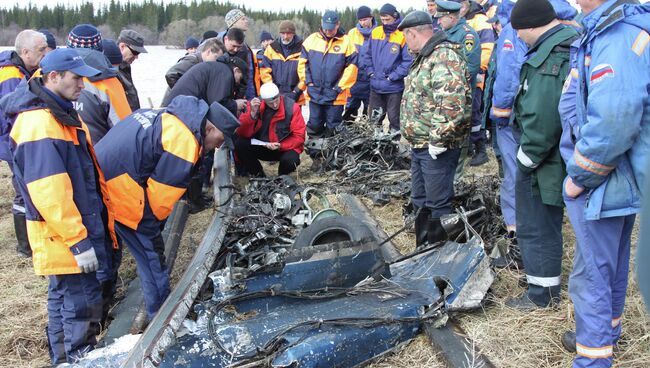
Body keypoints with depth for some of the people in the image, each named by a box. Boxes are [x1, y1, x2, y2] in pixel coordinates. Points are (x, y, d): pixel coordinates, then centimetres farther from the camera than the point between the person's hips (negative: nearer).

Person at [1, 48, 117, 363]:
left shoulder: (63, 115, 13)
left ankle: (62, 357, 36)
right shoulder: (38, 124, -21)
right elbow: (49, 193, -27)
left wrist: (103, 218, 23)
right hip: (64, 236, -10)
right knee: (82, 303, -2)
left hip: (82, 227, 10)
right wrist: (78, 241, -25)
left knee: (62, 296, 21)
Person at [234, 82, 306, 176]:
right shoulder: (255, 104, -9)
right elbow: (243, 133, -14)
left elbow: (299, 137, -11)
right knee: (239, 144, -22)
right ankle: (259, 176, 0)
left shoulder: (292, 107, -15)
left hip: (285, 147, -2)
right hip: (260, 146, 2)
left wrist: (280, 146, -23)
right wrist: (252, 113, -27)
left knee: (289, 160, -34)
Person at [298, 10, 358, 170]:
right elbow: (303, 62, 6)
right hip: (314, 94, 3)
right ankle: (316, 158, 21)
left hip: (335, 96, -3)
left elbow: (351, 68, -7)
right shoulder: (312, 39, 3)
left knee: (332, 128, 6)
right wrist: (308, 82, -1)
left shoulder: (346, 42, -5)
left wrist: (339, 87, -9)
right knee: (314, 126, 9)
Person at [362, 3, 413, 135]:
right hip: (375, 85, 5)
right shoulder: (375, 32, 4)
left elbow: (408, 61, -15)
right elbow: (367, 54, 13)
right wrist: (370, 71, 1)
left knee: (394, 118, 6)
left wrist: (393, 76, -15)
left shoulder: (403, 35, -13)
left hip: (394, 87, -5)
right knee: (374, 117, 17)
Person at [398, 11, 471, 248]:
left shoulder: (445, 57, -19)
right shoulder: (425, 57, 15)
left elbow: (452, 104, -29)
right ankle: (424, 247, 34)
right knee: (420, 200, 19)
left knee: (438, 203, -2)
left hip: (437, 147, -11)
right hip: (420, 145, 11)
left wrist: (439, 140, -25)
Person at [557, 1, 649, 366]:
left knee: (591, 276, 3)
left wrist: (578, 178, -21)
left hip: (602, 185, -10)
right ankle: (606, 333, 43)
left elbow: (612, 123, -35)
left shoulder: (617, 37, -25)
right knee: (613, 265, 24)